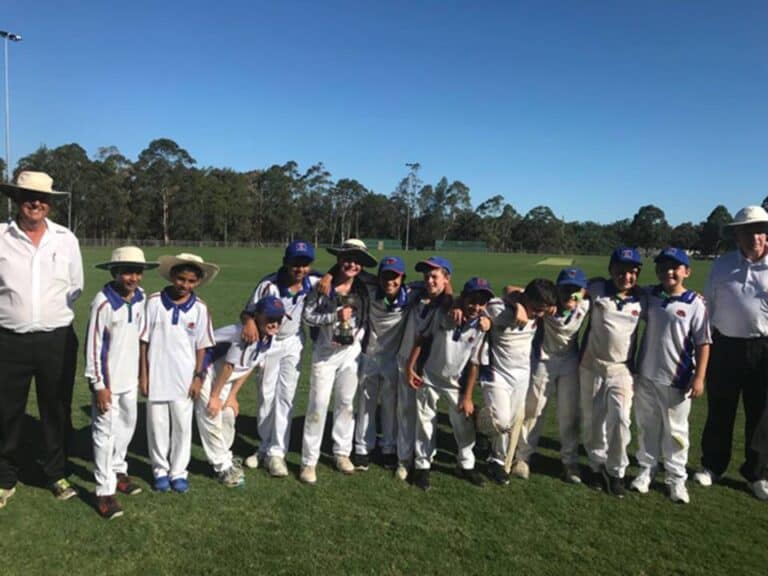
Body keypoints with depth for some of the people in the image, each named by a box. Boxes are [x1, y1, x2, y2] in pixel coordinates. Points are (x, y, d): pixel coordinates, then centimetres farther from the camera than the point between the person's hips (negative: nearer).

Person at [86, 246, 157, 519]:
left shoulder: (140, 297, -1)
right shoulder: (103, 301, -20)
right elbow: (93, 345, -16)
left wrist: (142, 372, 14)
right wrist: (98, 384, -16)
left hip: (130, 377, 7)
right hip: (108, 379, -6)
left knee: (127, 427, 19)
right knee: (106, 433, 0)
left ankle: (118, 471, 38)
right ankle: (105, 491, 11)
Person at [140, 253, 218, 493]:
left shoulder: (200, 308, -5)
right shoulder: (155, 302, -8)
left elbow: (201, 346, 2)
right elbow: (143, 341, -3)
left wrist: (198, 377, 0)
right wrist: (143, 375, -2)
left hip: (184, 379, 1)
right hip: (157, 377, 0)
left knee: (182, 426, 10)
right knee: (157, 426, 11)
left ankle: (178, 471, 26)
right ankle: (160, 470, 29)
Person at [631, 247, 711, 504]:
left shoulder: (694, 303, -10)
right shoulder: (648, 296, -1)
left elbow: (703, 343, -8)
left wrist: (699, 377, -11)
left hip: (677, 380, -3)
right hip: (645, 377, 3)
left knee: (675, 431, 11)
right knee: (647, 427, 16)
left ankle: (676, 479, 25)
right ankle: (646, 470, 32)